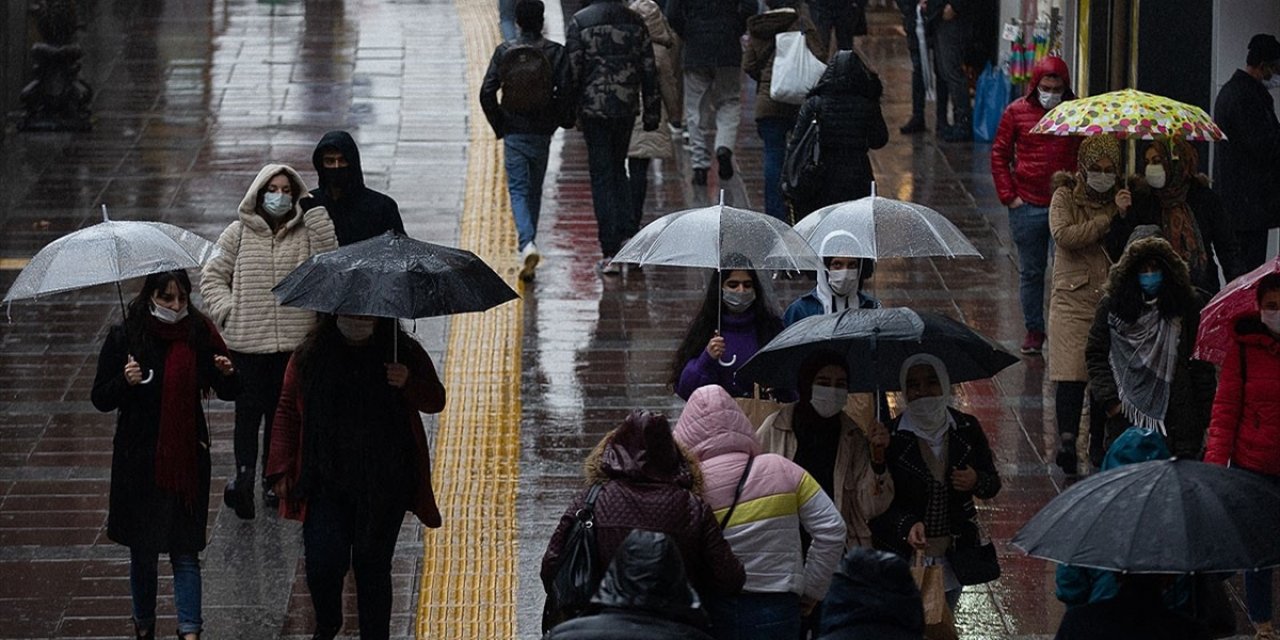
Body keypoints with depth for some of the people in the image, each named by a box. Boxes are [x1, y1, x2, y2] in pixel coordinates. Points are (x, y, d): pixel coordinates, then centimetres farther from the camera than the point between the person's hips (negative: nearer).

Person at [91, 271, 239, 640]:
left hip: (187, 457, 0)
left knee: (185, 550, -3)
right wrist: (125, 381, -23)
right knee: (143, 551, 10)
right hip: (139, 458, 0)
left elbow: (229, 394, 7)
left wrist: (226, 374, -15)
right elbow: (100, 399, -3)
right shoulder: (125, 337, -5)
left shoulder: (200, 334, 0)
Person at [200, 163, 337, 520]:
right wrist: (227, 311, -4)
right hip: (247, 342, -2)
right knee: (249, 408, -10)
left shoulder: (307, 232, 7)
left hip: (294, 342, 2)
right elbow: (212, 277, 9)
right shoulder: (239, 234, 4)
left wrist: (318, 211, -12)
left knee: (281, 411, 8)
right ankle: (244, 473, -15)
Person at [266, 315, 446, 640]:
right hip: (326, 484, 0)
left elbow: (436, 401, 6)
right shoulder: (309, 356, 4)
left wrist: (409, 383, -16)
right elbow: (288, 412, 9)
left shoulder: (404, 353, 3)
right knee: (324, 561, -8)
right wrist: (282, 468, 3)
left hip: (385, 482, 0)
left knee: (372, 565, 3)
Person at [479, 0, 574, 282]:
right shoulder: (555, 52, -6)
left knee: (518, 190, -1)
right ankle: (526, 244, 24)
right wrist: (563, 120, 6)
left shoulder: (504, 51, -4)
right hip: (541, 133, 1)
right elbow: (566, 91, -12)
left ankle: (527, 244, -24)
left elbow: (487, 92, -5)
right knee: (534, 190, 16)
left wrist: (498, 126, 7)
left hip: (513, 134, -1)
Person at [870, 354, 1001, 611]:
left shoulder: (966, 429, 0)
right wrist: (907, 526, -28)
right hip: (903, 558, -3)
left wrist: (975, 482, -13)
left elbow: (992, 486, 10)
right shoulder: (890, 437, -10)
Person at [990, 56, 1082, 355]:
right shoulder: (1017, 112, 1)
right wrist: (1008, 195, -1)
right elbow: (999, 156, 7)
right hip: (1028, 205, 1)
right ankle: (1033, 330, 19)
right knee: (1031, 271, 9)